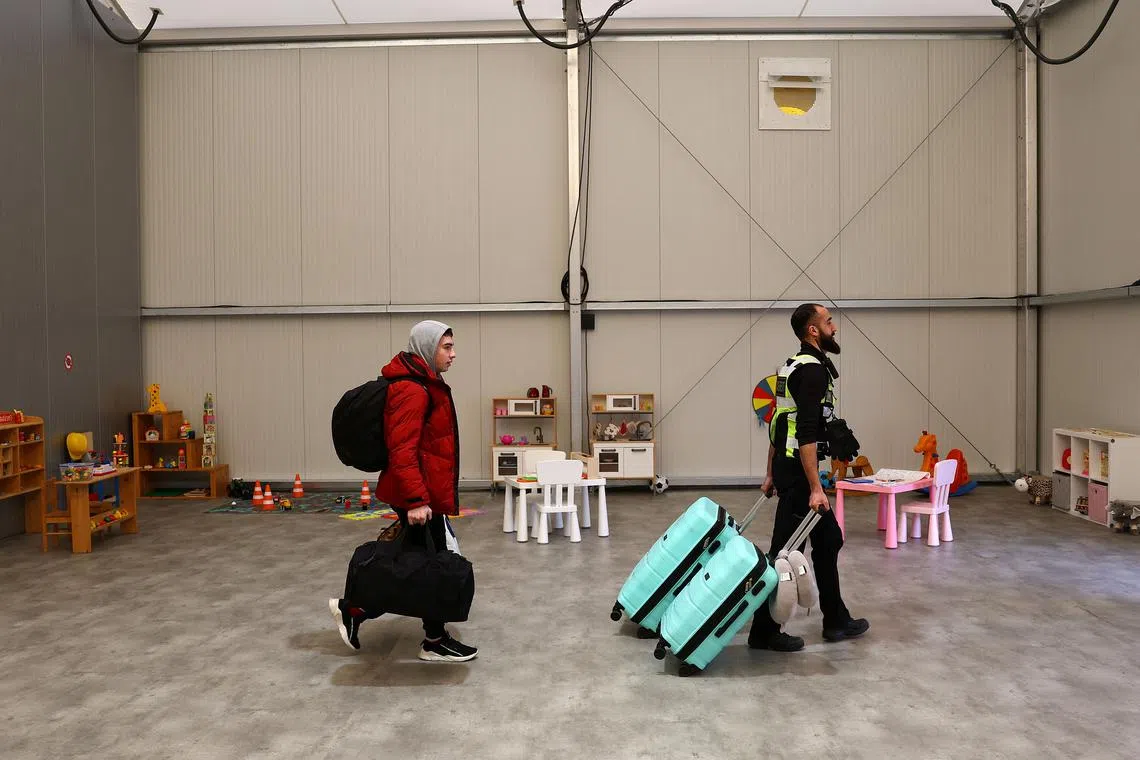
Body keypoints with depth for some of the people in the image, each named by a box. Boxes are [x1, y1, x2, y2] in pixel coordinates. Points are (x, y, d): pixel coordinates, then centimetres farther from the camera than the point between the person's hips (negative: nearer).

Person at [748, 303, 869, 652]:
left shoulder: (795, 366, 15)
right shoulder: (813, 370, -18)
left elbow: (780, 427, 20)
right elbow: (806, 434, -26)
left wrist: (771, 473, 24)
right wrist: (815, 488, -27)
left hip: (786, 467, 11)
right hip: (798, 472, -11)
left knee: (828, 539, 18)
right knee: (785, 550, -3)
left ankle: (836, 621, 27)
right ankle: (763, 631, 7)